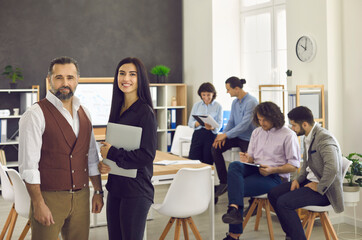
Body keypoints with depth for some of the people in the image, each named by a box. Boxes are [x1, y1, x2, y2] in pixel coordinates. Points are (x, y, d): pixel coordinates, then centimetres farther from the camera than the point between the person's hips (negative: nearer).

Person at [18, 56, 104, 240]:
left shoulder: (83, 114, 11)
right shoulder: (36, 115, -9)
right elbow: (28, 165, -14)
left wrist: (98, 191, 14)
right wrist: (38, 204, -17)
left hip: (81, 197, 5)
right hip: (49, 197, -5)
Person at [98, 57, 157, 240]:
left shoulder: (145, 112, -13)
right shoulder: (118, 110, 10)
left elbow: (147, 155, -19)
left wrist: (112, 154, -12)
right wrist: (103, 163, -1)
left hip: (135, 190, -7)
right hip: (115, 187, 7)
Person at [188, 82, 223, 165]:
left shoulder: (218, 106, 3)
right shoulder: (196, 105, 10)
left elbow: (219, 125, -2)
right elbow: (190, 123, 6)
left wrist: (211, 127, -25)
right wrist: (198, 123, -16)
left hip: (211, 136, -2)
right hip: (198, 135, 2)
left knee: (208, 163, -1)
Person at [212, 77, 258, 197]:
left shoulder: (251, 102, -19)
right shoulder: (235, 102, 8)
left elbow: (244, 125, -25)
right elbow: (231, 121, 11)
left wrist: (226, 135, -23)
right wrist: (223, 134, -8)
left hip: (248, 139, -7)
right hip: (236, 136, 7)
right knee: (215, 148, -11)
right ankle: (224, 182, -7)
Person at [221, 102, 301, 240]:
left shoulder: (288, 135, -2)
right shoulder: (256, 132, 18)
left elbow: (294, 165, -4)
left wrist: (272, 170, -18)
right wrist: (247, 159, -5)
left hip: (275, 177, -6)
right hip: (255, 170, 6)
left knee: (237, 187, -26)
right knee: (234, 165, -27)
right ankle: (234, 209, -42)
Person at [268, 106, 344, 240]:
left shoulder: (324, 139, -23)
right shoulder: (308, 137, 9)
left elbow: (332, 168, -35)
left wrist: (319, 187, -22)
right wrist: (298, 179, 6)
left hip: (324, 190, -10)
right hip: (309, 180, 10)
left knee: (283, 203, -22)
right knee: (273, 194, 4)